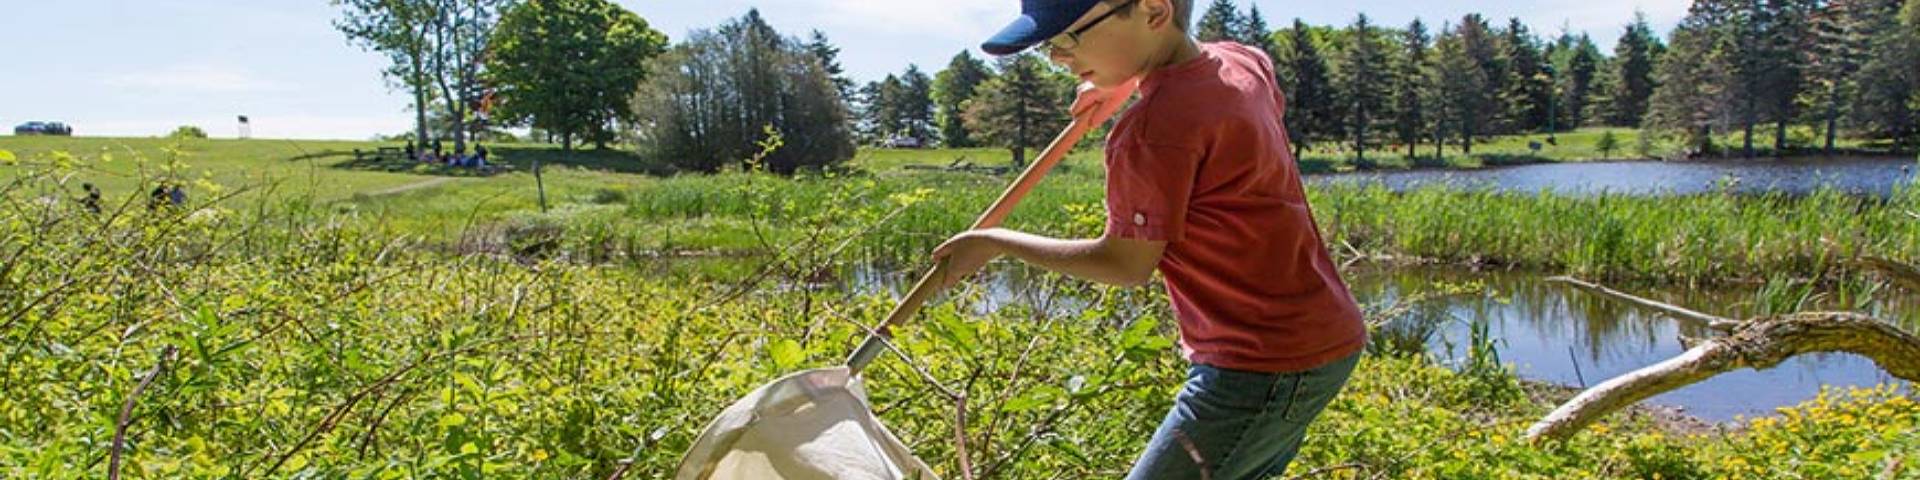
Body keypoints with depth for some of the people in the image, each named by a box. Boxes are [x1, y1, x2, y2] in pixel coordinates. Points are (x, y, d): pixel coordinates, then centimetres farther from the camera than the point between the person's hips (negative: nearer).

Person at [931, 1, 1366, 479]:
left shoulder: (1153, 128, -25)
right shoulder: (1244, 61, 3)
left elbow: (1127, 263, -16)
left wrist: (996, 242, -5)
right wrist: (1131, 79, 23)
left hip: (1265, 367, -10)